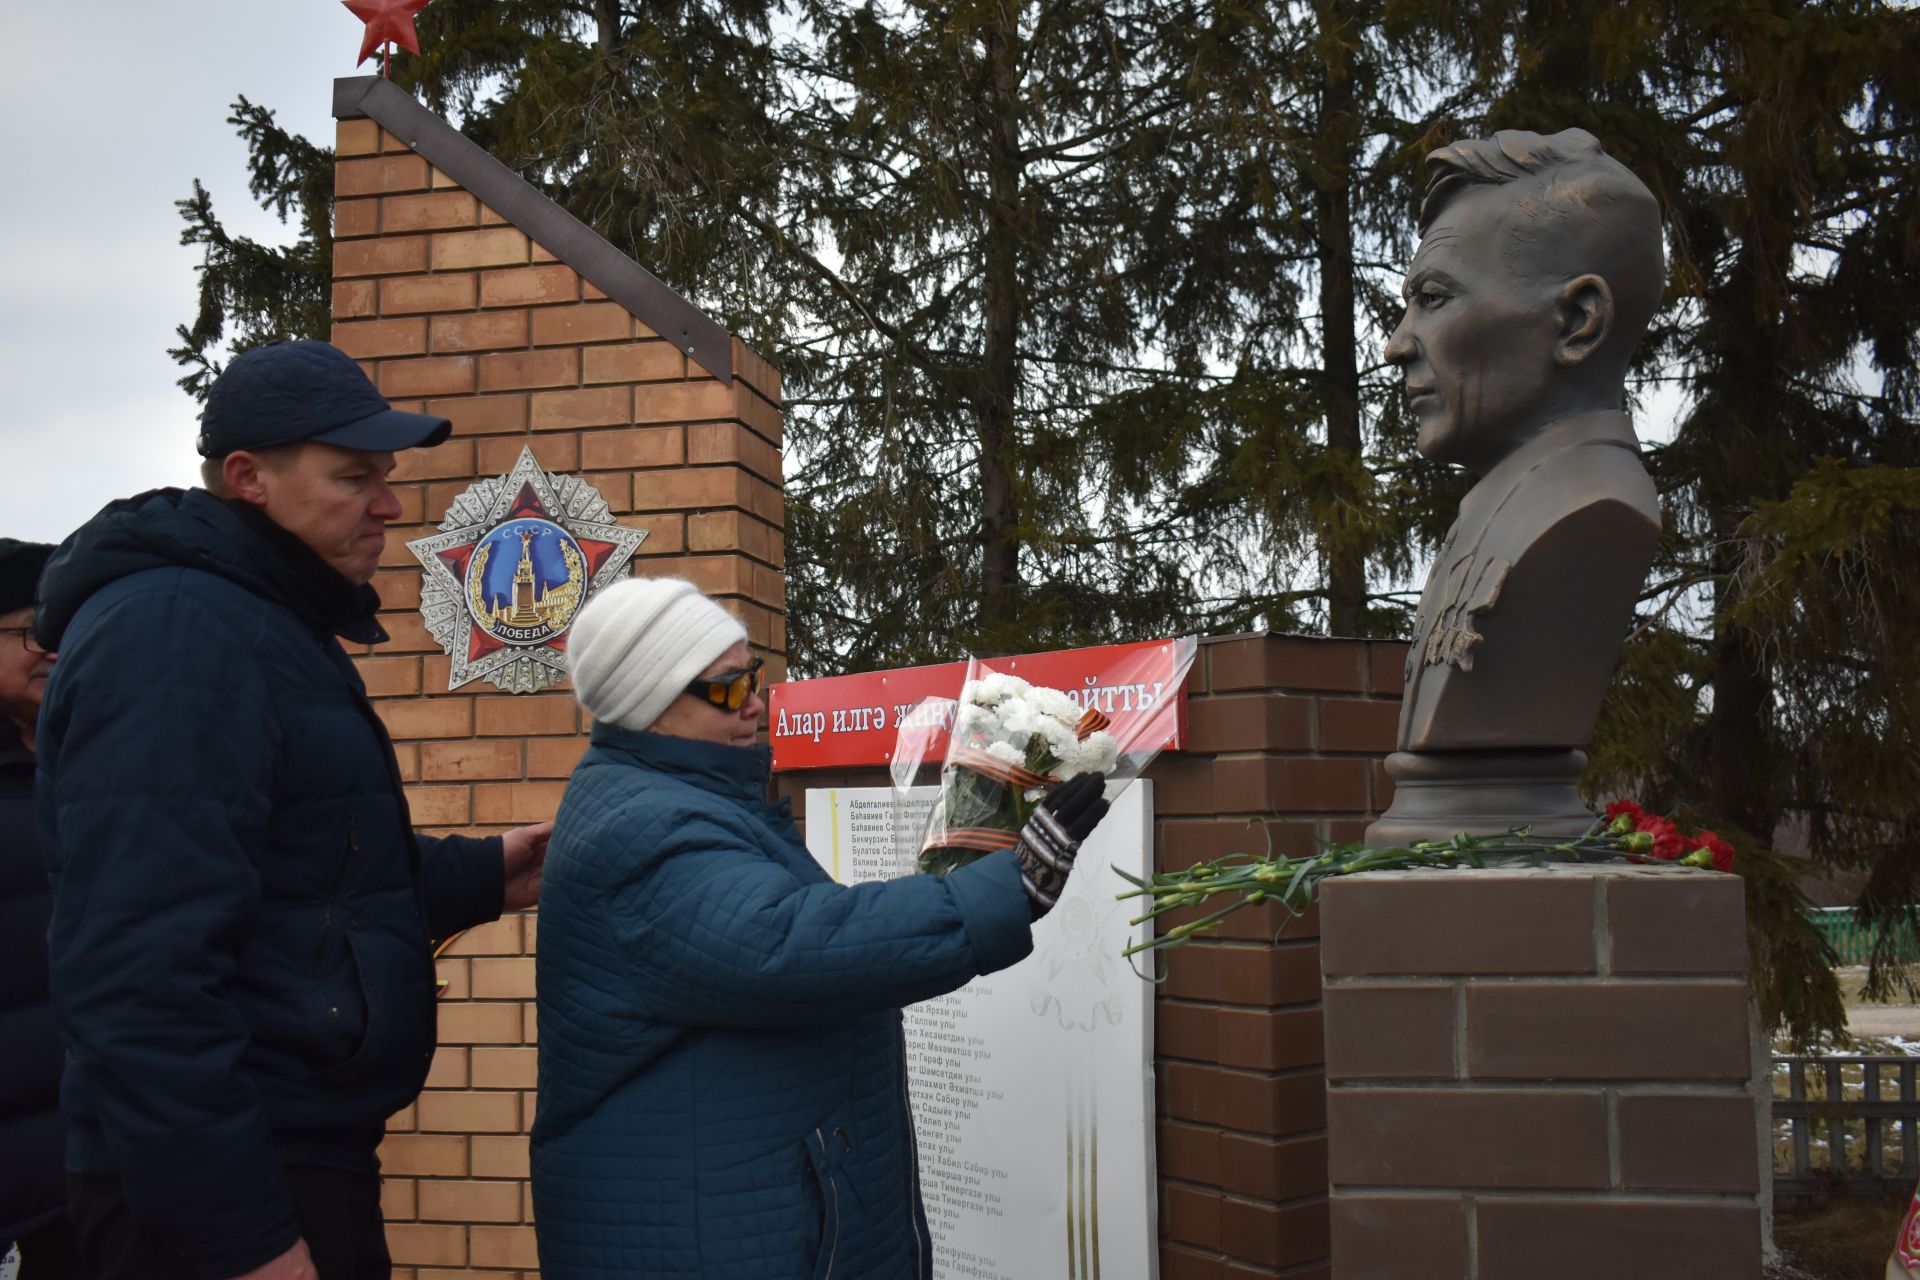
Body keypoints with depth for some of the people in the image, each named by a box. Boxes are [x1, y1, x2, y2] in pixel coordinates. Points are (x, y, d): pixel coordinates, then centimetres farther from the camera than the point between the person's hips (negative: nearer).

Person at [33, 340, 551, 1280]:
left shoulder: (267, 629, 15)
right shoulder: (176, 635, -18)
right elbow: (145, 967, -26)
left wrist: (478, 878, 15)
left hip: (308, 1158, 10)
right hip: (228, 1197, -10)